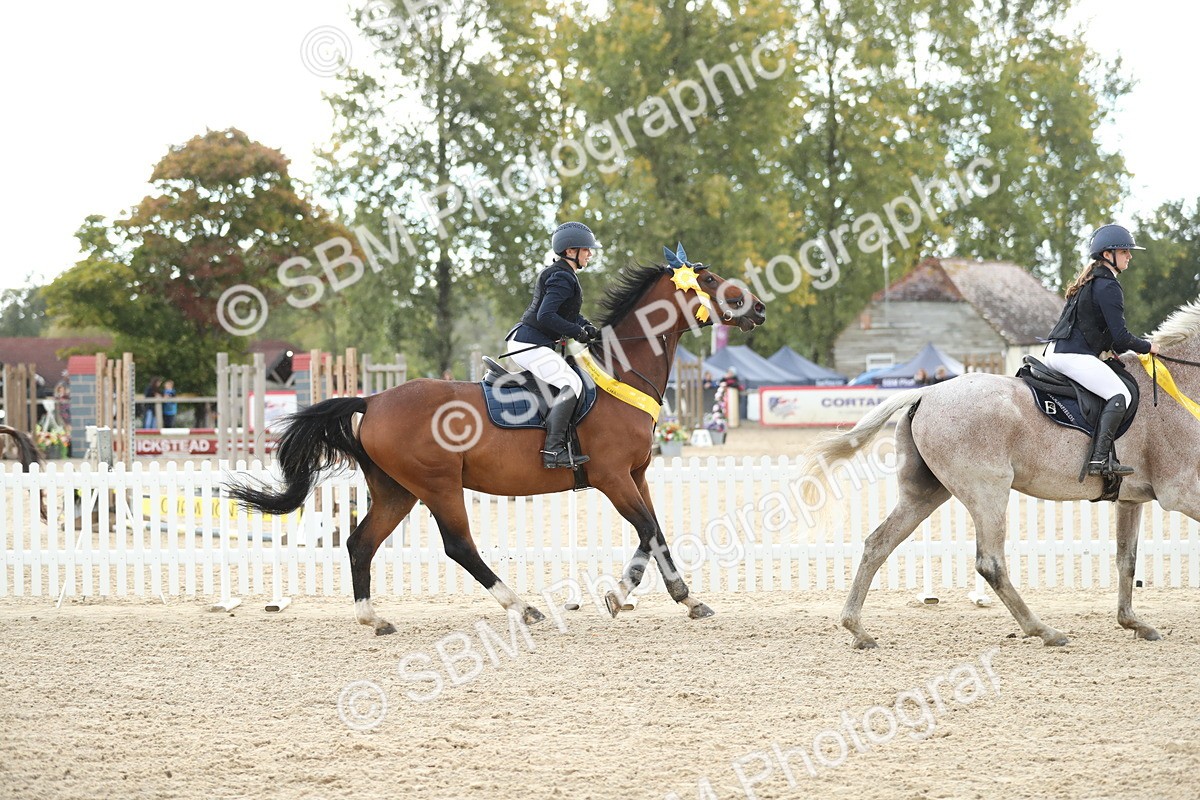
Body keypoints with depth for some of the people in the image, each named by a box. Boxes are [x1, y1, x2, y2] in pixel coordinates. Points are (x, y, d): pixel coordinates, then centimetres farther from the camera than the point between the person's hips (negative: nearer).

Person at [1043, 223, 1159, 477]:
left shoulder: (1088, 282, 21)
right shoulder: (1109, 287, -10)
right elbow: (1120, 336, -14)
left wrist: (1116, 347, 21)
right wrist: (1147, 347, 2)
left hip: (1055, 351, 11)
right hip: (1074, 356, -10)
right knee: (1120, 395, -19)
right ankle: (1100, 458, -29)